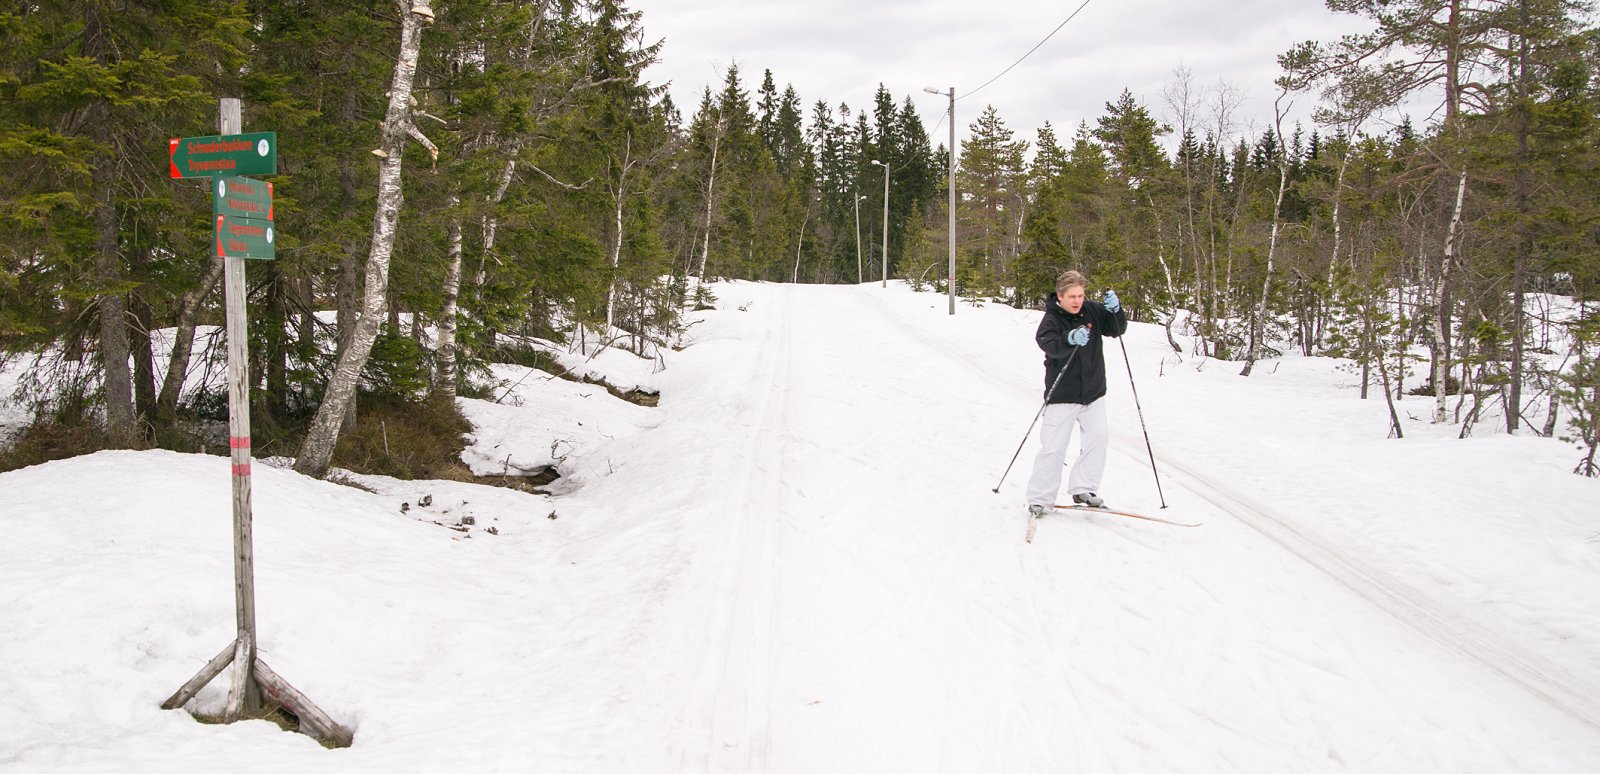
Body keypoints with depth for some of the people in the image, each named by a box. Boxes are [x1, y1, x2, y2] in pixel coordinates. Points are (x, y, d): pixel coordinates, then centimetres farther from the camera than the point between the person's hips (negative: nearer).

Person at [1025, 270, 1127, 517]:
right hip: (1062, 395, -4)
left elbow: (1117, 329, 2)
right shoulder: (1051, 319, -12)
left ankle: (1083, 489, 8)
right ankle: (1039, 498, 6)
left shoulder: (1093, 311, 3)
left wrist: (1115, 310, -17)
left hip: (1093, 392, 5)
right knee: (1053, 446, -5)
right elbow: (1050, 345, -29)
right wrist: (1070, 339, -49)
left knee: (1099, 436, -6)